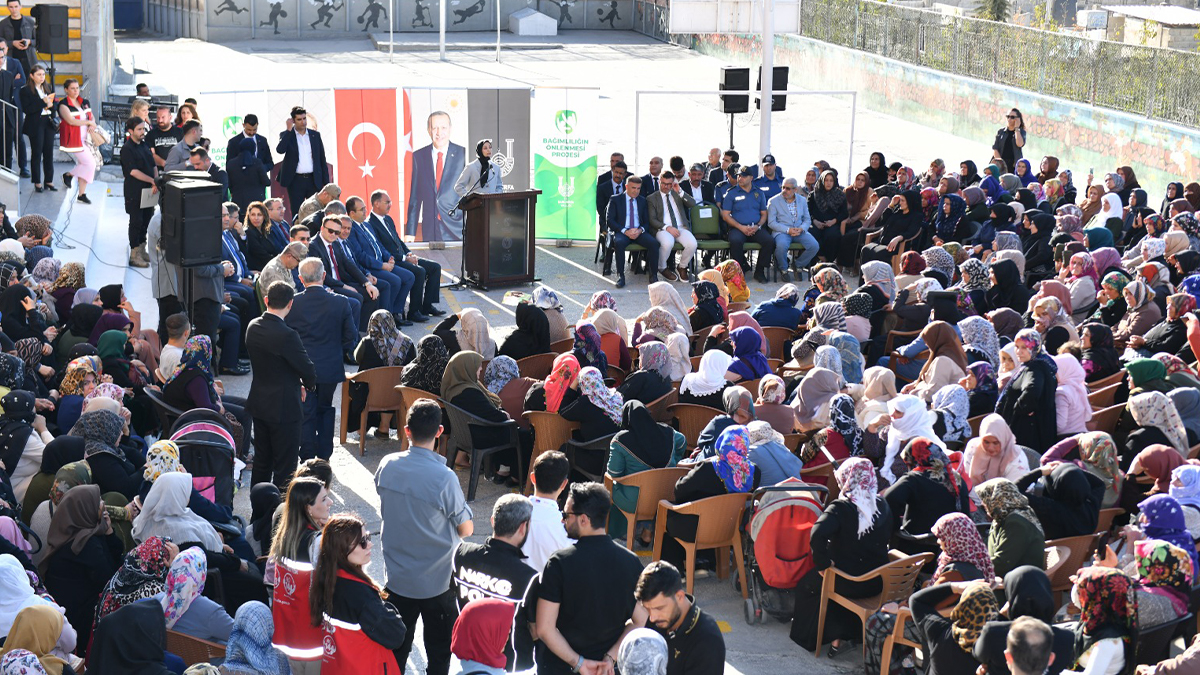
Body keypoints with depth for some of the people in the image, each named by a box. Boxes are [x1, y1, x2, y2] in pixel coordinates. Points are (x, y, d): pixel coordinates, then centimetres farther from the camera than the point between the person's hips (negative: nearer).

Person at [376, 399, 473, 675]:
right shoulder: (444, 478, -24)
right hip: (438, 580, -4)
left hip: (397, 577, 4)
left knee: (395, 648, 17)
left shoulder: (387, 466, -9)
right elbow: (466, 529, -12)